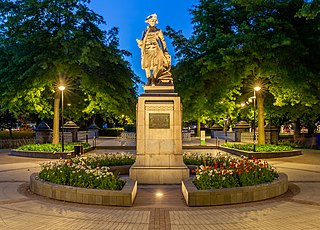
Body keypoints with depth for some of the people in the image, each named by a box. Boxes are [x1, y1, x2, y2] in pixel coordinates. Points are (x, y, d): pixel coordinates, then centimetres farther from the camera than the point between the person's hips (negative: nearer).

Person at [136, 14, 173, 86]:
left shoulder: (158, 31, 11)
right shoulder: (145, 32, 14)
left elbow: (162, 41, 10)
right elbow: (142, 43, 14)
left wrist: (165, 51, 3)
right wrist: (139, 42, -9)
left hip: (156, 51, -2)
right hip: (147, 51, 2)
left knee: (155, 65, -17)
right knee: (147, 66, -5)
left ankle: (154, 81, -19)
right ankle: (149, 80, 2)